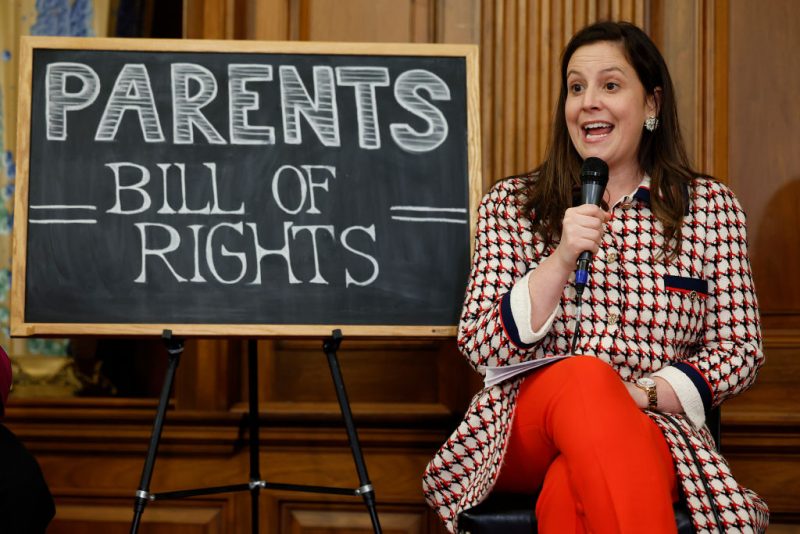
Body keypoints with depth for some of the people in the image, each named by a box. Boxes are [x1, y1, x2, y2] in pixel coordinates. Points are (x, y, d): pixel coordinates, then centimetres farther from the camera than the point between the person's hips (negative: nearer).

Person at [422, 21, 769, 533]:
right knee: (583, 376, -36)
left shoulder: (710, 206, 11)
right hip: (526, 430, 2)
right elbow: (482, 347, 2)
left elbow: (739, 350, 8)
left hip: (653, 430, -1)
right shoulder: (511, 204, 11)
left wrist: (644, 392, -10)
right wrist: (561, 259, -13)